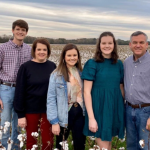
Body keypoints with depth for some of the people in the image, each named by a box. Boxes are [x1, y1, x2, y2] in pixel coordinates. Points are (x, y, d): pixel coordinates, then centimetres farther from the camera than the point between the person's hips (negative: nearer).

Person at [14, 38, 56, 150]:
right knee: (31, 140, 11)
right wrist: (20, 114, -9)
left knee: (48, 141, 8)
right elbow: (19, 92, -7)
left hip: (48, 110, 2)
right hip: (31, 110, -2)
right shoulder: (26, 67, -8)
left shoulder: (52, 66, 1)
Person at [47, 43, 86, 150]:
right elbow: (51, 99, -10)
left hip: (80, 114, 3)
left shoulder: (82, 73, 5)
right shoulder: (56, 75, -8)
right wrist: (54, 122, -15)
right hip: (64, 116, -3)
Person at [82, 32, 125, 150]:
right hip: (99, 109, -4)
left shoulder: (119, 64, 5)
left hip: (115, 109, 5)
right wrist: (91, 118, -16)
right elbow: (87, 92, -11)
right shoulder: (92, 64, -8)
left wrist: (125, 109, 10)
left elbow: (121, 88, 13)